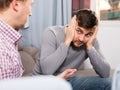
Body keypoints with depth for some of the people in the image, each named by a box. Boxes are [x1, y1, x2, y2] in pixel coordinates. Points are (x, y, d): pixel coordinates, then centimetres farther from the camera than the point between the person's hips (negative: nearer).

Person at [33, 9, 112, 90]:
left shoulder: (91, 40, -11)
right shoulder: (52, 33, -22)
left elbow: (105, 74, -17)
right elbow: (46, 70, -34)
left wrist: (90, 46, -25)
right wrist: (67, 40, -33)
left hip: (69, 81, 3)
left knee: (107, 82, -13)